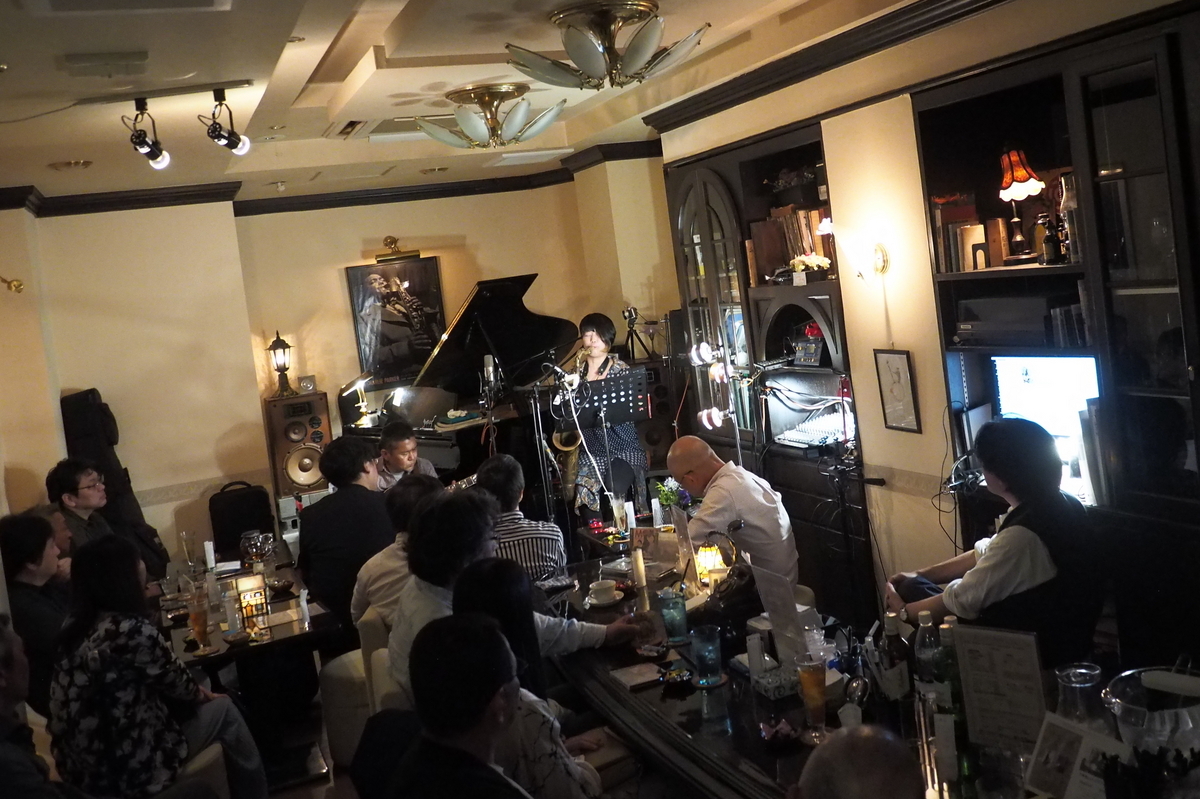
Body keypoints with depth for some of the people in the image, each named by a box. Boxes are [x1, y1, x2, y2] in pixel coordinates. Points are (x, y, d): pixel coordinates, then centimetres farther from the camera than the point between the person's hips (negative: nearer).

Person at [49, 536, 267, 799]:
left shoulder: (73, 627, 1)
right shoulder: (134, 631, -24)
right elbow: (178, 684, -6)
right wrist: (203, 694, 12)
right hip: (128, 773, -8)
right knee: (223, 709, 10)